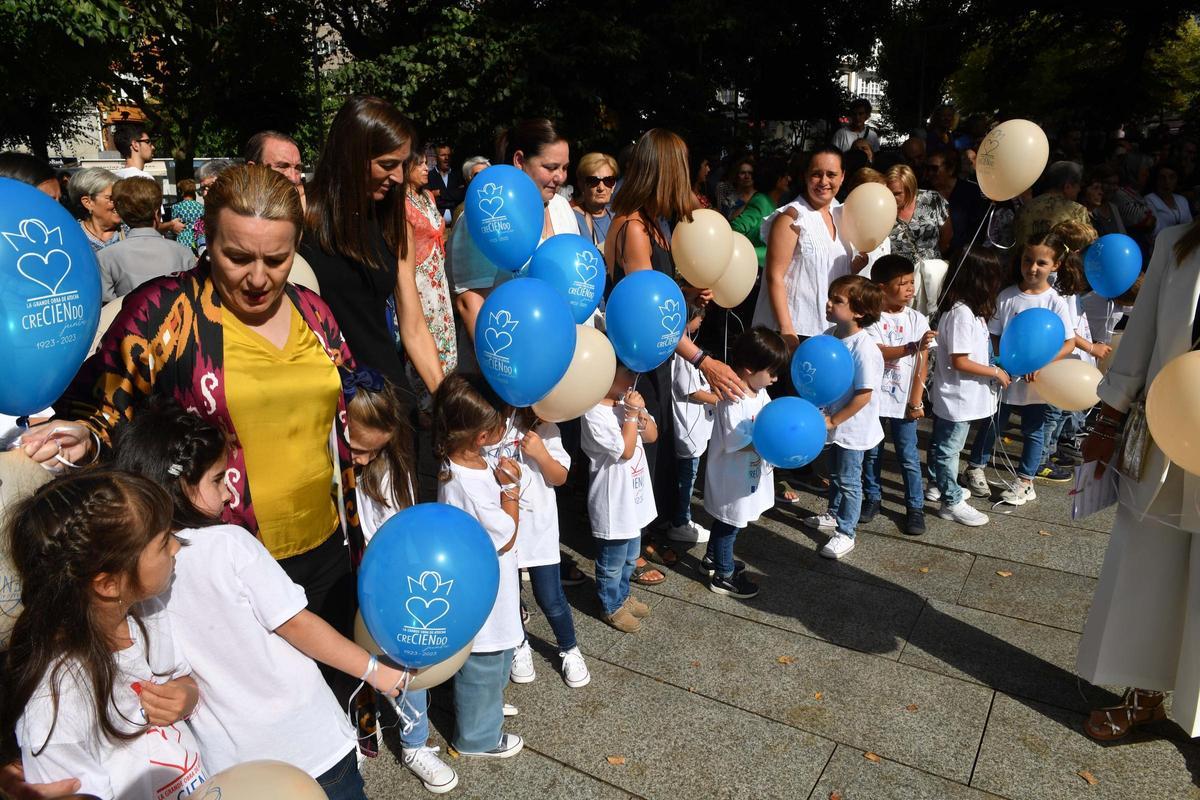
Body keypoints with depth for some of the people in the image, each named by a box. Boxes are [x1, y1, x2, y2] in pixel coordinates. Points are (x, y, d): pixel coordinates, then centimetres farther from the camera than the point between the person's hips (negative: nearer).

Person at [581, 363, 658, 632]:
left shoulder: (627, 401, -1)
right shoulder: (595, 415, -25)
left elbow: (652, 436, 2)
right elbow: (626, 450, -25)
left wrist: (641, 413, -14)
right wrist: (631, 414, -22)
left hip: (634, 498, 8)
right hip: (613, 504, -8)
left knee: (630, 557, 27)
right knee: (612, 563, 14)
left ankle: (622, 594, 48)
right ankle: (612, 607, 34)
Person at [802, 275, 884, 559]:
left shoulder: (864, 349, -27)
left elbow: (864, 395, -24)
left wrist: (833, 421, -19)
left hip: (854, 426, -8)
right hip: (835, 421, 8)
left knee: (848, 479, 6)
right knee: (835, 472, 24)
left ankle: (845, 533, 21)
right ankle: (834, 515, 45)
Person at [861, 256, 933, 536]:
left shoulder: (917, 319, -2)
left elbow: (922, 364, -2)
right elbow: (877, 353, -19)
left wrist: (916, 401, -5)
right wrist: (913, 346, -31)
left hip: (904, 399, 1)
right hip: (873, 396, 0)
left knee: (908, 456, 5)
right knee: (872, 452, 13)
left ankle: (915, 507, 18)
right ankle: (872, 498, 29)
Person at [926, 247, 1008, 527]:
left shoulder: (972, 310, 6)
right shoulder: (962, 314, -24)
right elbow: (959, 361, -24)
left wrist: (995, 370, 6)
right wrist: (996, 372, -15)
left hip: (964, 397, 10)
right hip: (956, 398, -10)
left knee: (942, 445, 23)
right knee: (948, 448, 4)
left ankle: (939, 486, 39)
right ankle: (952, 502, 15)